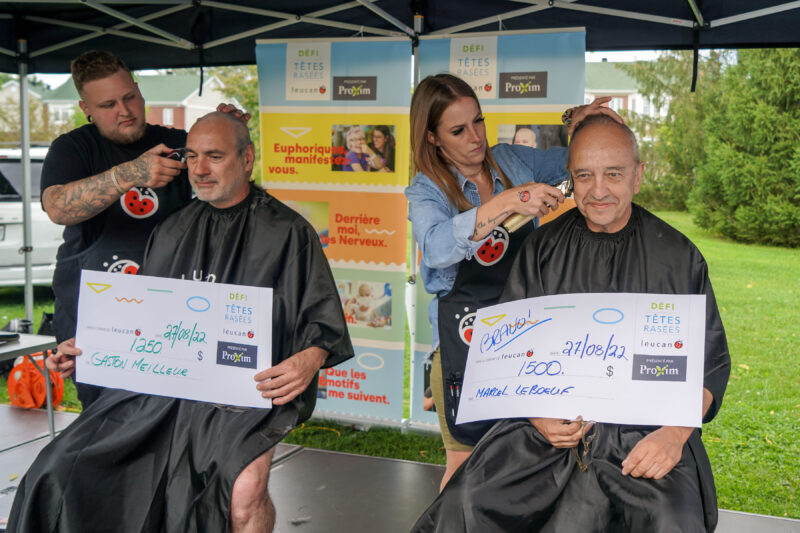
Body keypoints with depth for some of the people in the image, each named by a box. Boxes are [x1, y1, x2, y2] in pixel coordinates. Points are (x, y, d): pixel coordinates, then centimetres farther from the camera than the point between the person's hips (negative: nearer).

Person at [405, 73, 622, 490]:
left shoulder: (512, 161, 5)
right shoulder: (426, 192, -6)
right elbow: (436, 247, -28)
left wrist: (578, 121, -1)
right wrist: (507, 201, -37)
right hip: (465, 336, -3)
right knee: (465, 463, 4)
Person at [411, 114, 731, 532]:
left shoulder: (679, 256, 5)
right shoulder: (541, 250, 8)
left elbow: (711, 362, 7)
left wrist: (675, 434, -10)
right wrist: (537, 415, -11)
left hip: (645, 440, 0)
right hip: (549, 431, 1)